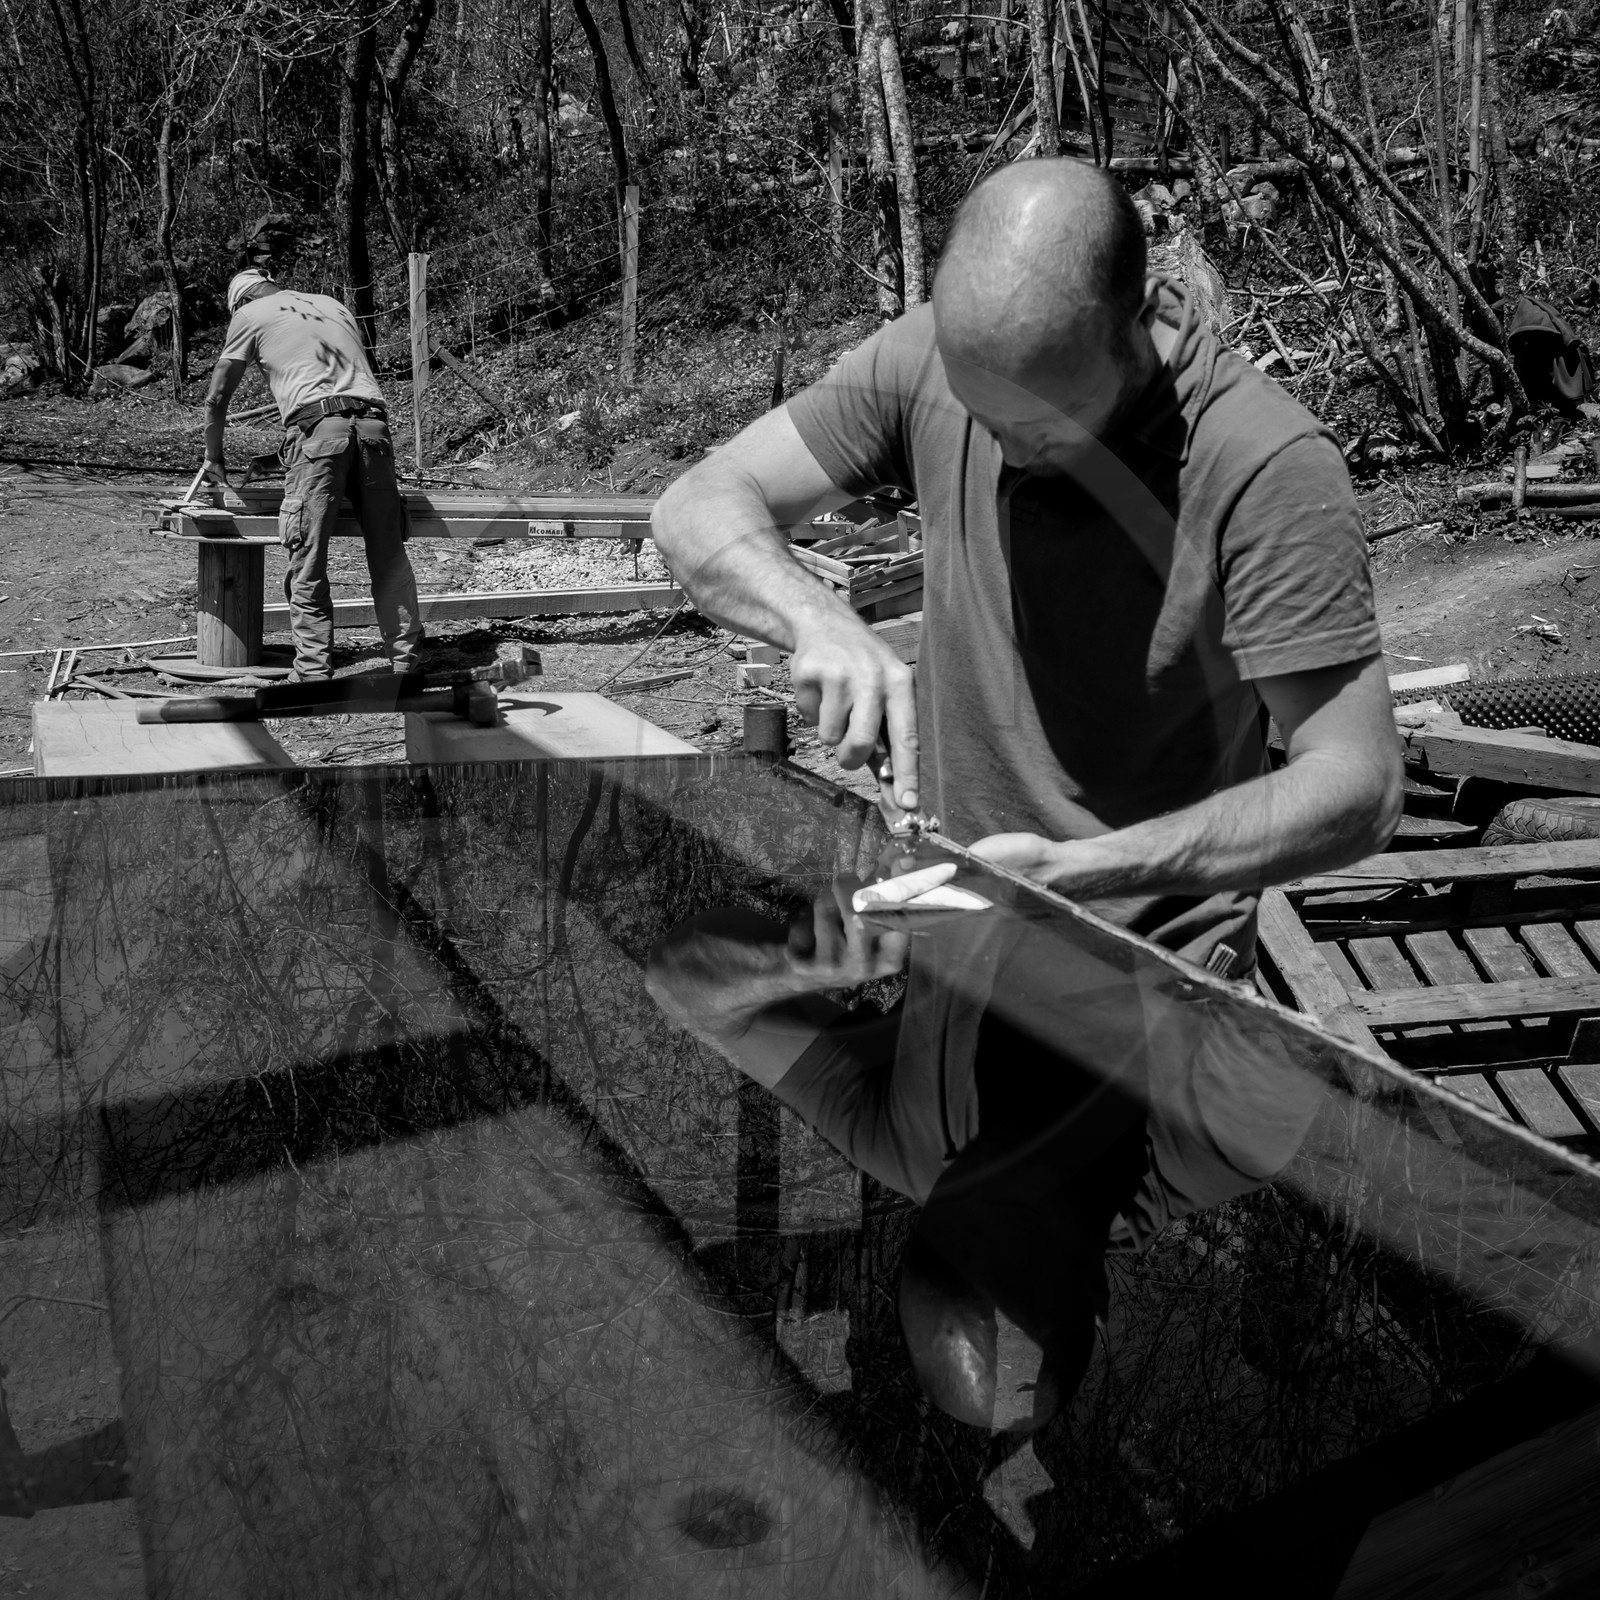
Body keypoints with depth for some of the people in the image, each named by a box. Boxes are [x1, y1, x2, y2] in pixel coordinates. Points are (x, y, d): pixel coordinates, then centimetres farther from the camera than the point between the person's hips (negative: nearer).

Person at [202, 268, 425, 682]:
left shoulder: (250, 315, 19)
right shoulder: (331, 305, 32)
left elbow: (217, 398, 20)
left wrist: (213, 456, 33)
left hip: (316, 429, -4)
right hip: (373, 424, 5)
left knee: (307, 563, -1)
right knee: (389, 554, 7)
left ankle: (315, 672, -3)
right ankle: (408, 663, 9)